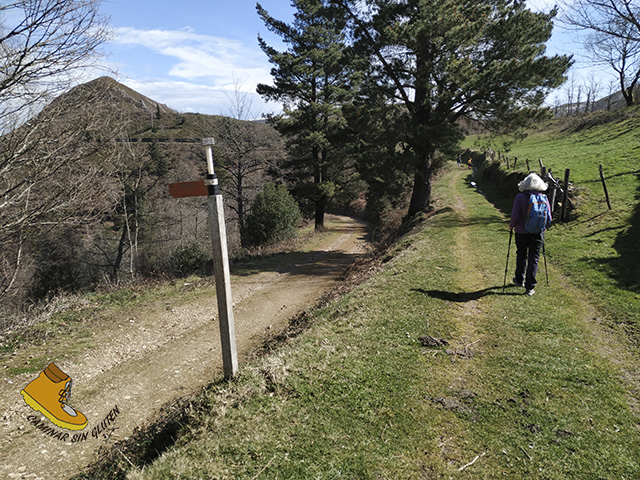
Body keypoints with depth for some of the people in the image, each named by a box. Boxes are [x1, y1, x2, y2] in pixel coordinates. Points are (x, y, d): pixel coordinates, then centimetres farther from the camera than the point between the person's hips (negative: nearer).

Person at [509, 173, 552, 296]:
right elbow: (548, 218, 1)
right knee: (534, 258, 7)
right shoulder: (544, 198, -2)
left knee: (521, 256, 17)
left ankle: (519, 280, 36)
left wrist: (512, 225, 2)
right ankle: (530, 287, 5)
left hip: (522, 232, -1)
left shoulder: (520, 197, -12)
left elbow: (515, 215, -17)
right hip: (538, 233, 2)